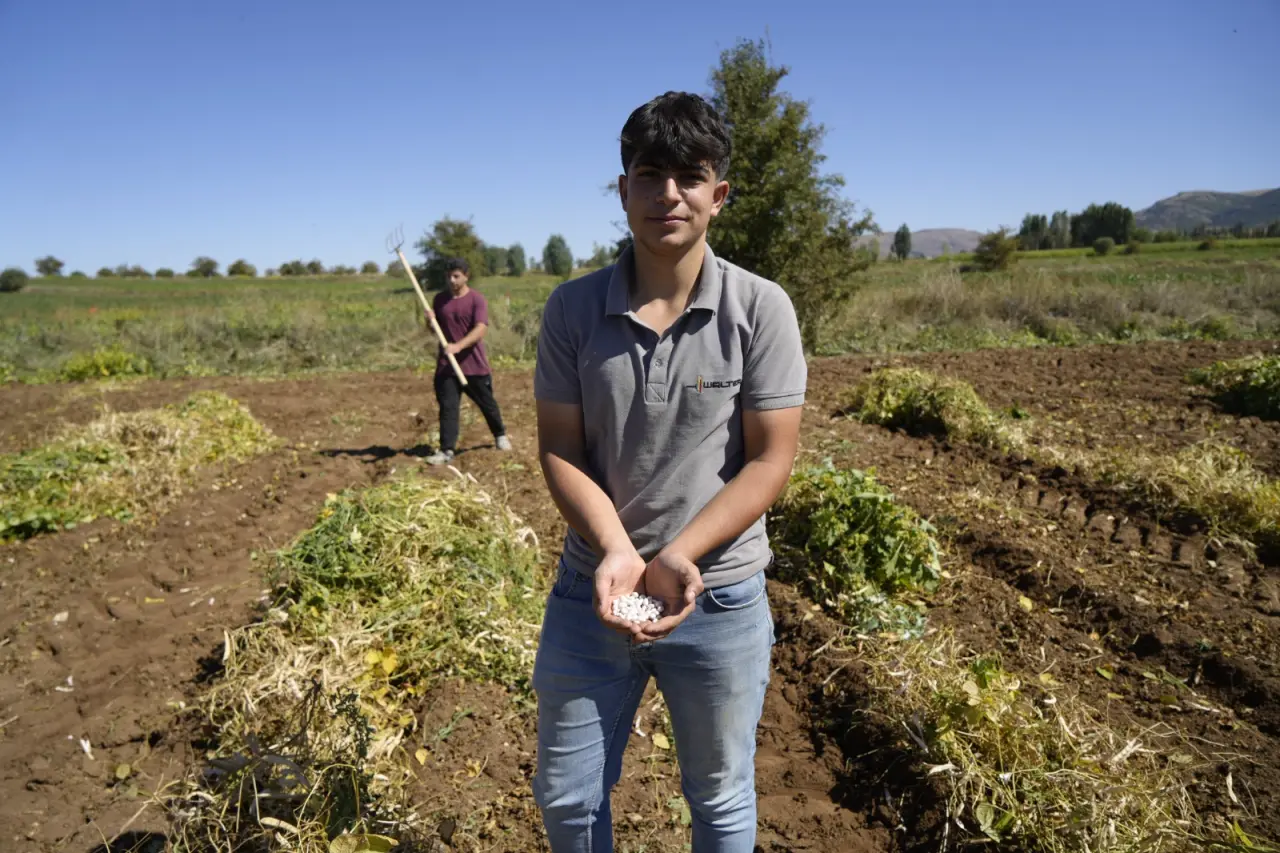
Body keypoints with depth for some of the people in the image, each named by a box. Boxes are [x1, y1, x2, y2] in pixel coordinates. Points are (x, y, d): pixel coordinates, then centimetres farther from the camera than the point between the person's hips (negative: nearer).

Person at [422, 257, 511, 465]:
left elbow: (480, 329, -21)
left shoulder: (477, 299, -8)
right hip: (447, 364, 3)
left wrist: (458, 346, -35)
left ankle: (501, 435, 37)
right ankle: (447, 450, -3)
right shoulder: (439, 299, 6)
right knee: (447, 406, -4)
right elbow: (435, 330, 14)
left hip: (474, 364, -3)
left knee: (487, 403, 13)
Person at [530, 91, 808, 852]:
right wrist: (617, 551, -20)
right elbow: (559, 448, -4)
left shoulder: (761, 309, -10)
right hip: (591, 587, 2)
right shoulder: (573, 308, -5)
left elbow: (771, 461, -10)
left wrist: (678, 558, -22)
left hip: (720, 597, -1)